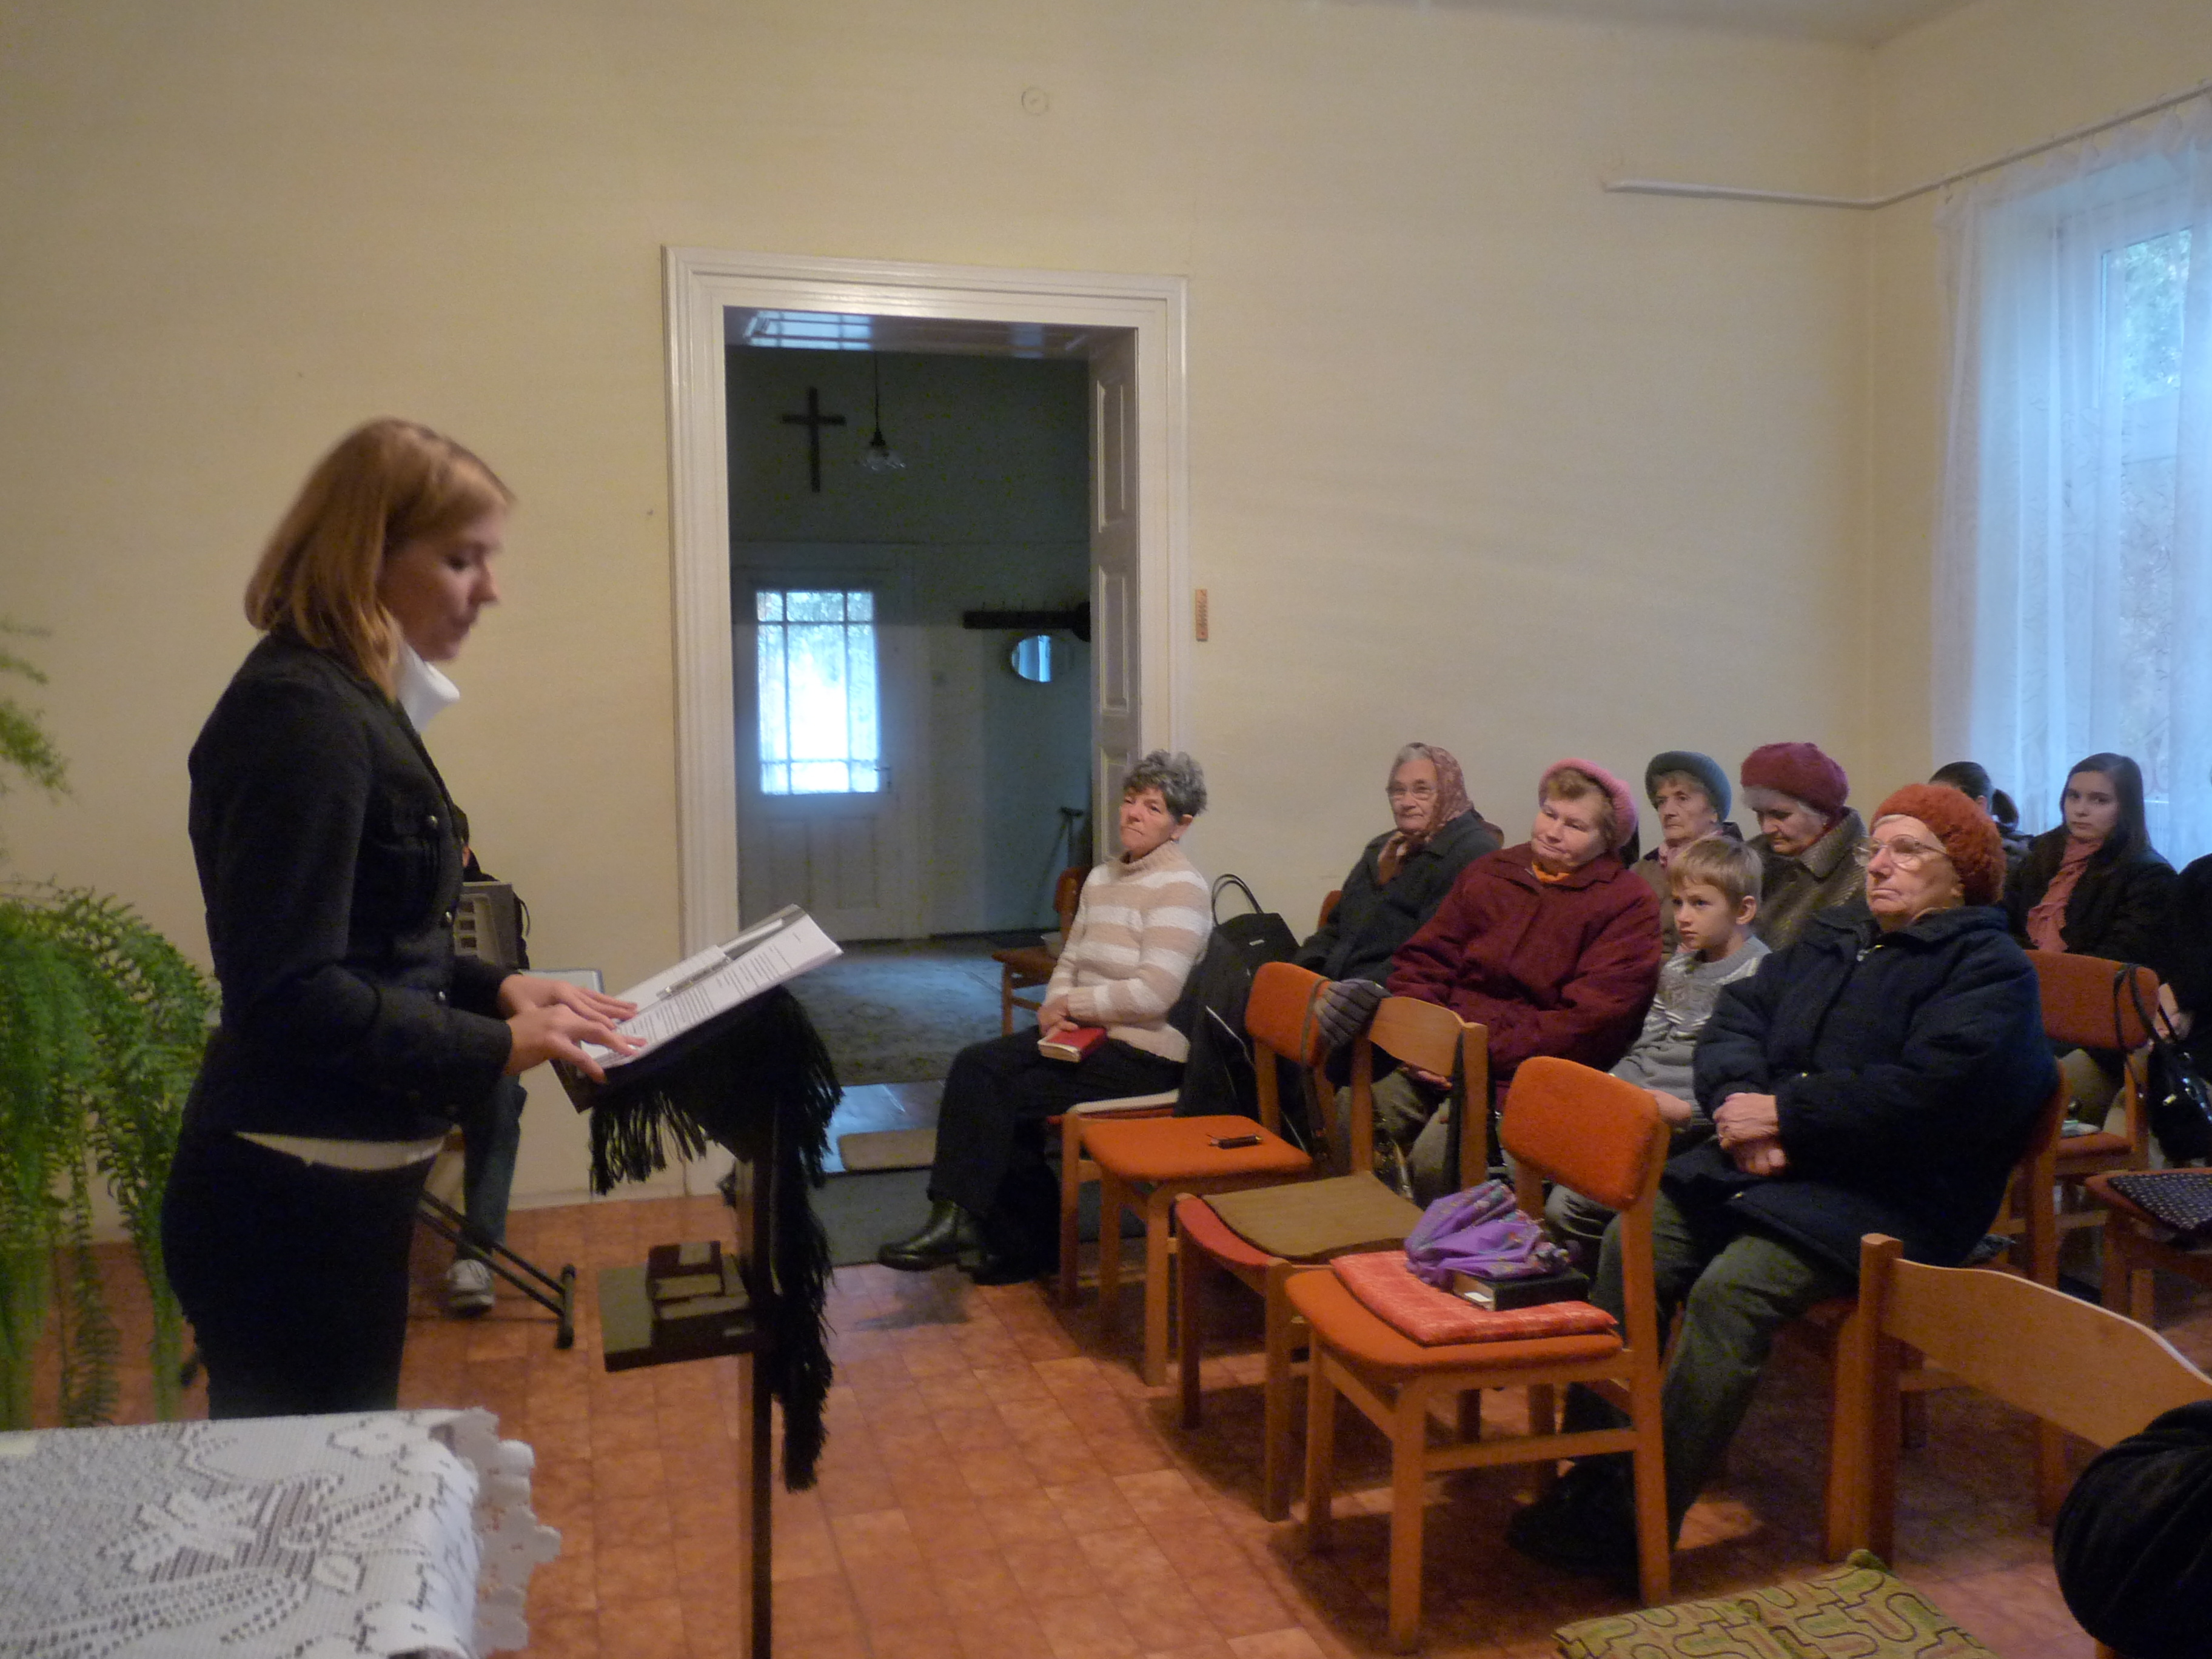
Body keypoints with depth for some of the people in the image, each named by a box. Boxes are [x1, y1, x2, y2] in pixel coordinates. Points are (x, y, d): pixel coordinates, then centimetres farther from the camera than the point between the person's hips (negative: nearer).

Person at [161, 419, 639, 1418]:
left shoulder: (348, 702, 13)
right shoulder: (299, 715, -18)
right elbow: (291, 994, -24)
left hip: (334, 1191, 10)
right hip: (292, 1210, -10)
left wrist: (497, 990, 4)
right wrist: (494, 1051, -20)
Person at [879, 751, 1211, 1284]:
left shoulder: (1179, 888, -12)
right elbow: (1070, 961, 16)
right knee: (976, 1064, -11)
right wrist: (1055, 1007, -6)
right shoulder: (1102, 878, 15)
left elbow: (1153, 994, -21)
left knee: (991, 1091, -18)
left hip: (1144, 1055, -8)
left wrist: (1070, 1003, -11)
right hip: (1085, 1034, 8)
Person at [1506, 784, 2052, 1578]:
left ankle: (1637, 1523, -23)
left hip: (1884, 1197, -7)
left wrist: (1782, 1115, -16)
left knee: (1729, 1290, -28)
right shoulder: (1831, 939, 22)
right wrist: (1740, 1104, -9)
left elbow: (1930, 1089, -18)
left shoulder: (1990, 969, -2)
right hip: (1766, 1162, 8)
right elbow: (1736, 1017, 13)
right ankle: (1594, 1476, -9)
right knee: (1631, 1244, -13)